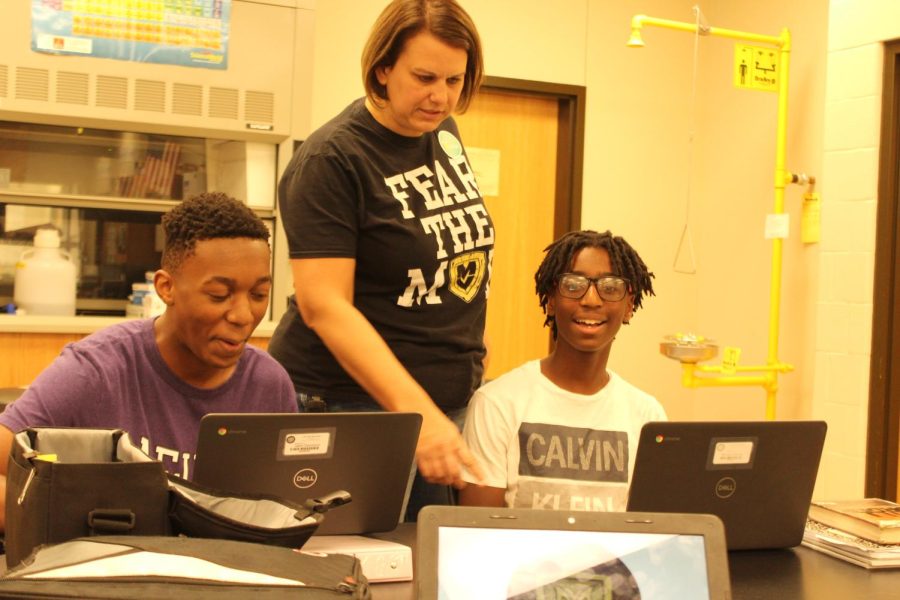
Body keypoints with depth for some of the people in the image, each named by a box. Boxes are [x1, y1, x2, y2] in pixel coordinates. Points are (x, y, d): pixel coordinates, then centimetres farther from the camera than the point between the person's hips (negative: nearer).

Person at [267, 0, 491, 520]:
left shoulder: (444, 132, 5)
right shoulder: (331, 160, -16)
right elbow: (324, 305, -24)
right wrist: (419, 414, -32)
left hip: (452, 399, 7)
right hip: (353, 404, -6)